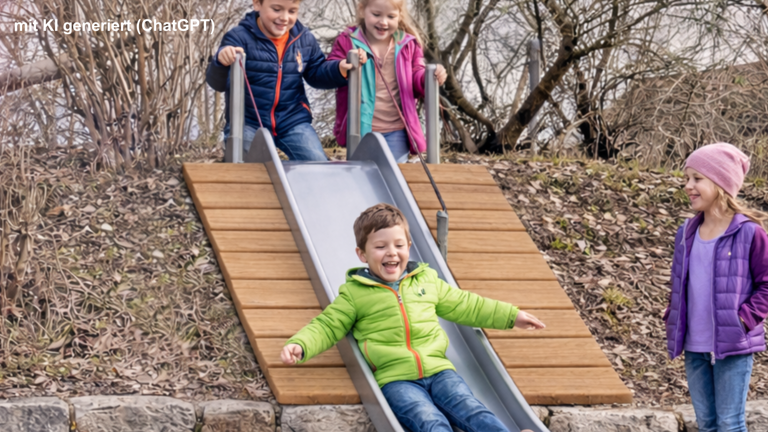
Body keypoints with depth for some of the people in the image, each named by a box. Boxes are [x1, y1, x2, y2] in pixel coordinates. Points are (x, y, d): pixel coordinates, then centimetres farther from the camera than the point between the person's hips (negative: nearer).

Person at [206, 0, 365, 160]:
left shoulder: (305, 39, 2)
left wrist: (339, 69, -5)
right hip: (248, 122, -3)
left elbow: (316, 74, 16)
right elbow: (217, 82, -20)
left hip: (293, 121, 3)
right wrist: (221, 62, -44)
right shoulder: (240, 37, -12)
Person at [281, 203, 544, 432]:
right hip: (396, 379, -4)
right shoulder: (354, 294, 11)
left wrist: (511, 315, 28)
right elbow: (326, 327, 10)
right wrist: (299, 346, -10)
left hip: (438, 369, 4)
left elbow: (465, 306, 30)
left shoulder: (427, 280, 21)